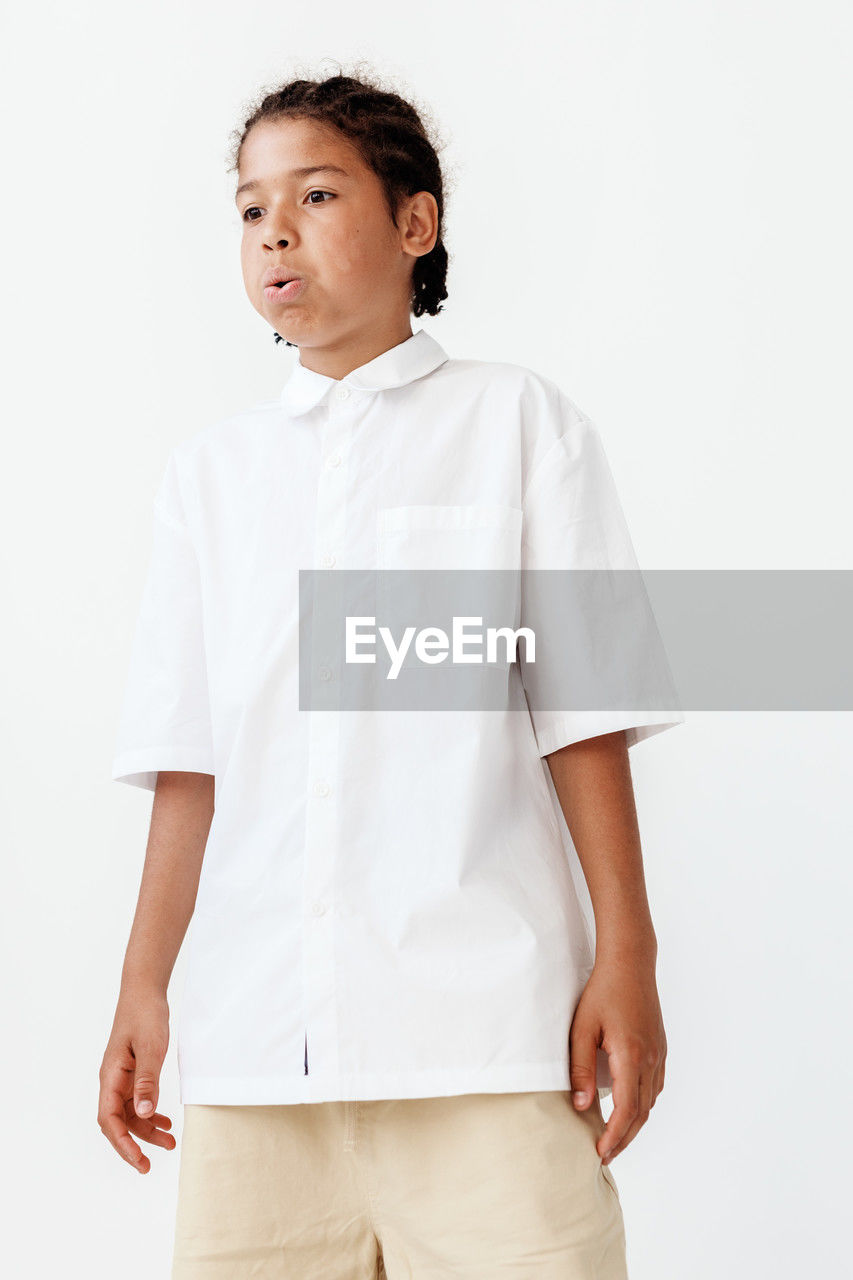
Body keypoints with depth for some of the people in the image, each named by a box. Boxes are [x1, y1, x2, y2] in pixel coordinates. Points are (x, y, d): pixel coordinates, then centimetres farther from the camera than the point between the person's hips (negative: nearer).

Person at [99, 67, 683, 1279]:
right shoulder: (210, 470, 17)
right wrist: (144, 984, 10)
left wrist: (626, 957, -3)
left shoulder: (516, 422, 7)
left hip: (479, 1029, -3)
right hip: (254, 1036, 3)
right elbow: (188, 758, 14)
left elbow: (583, 715, 2)